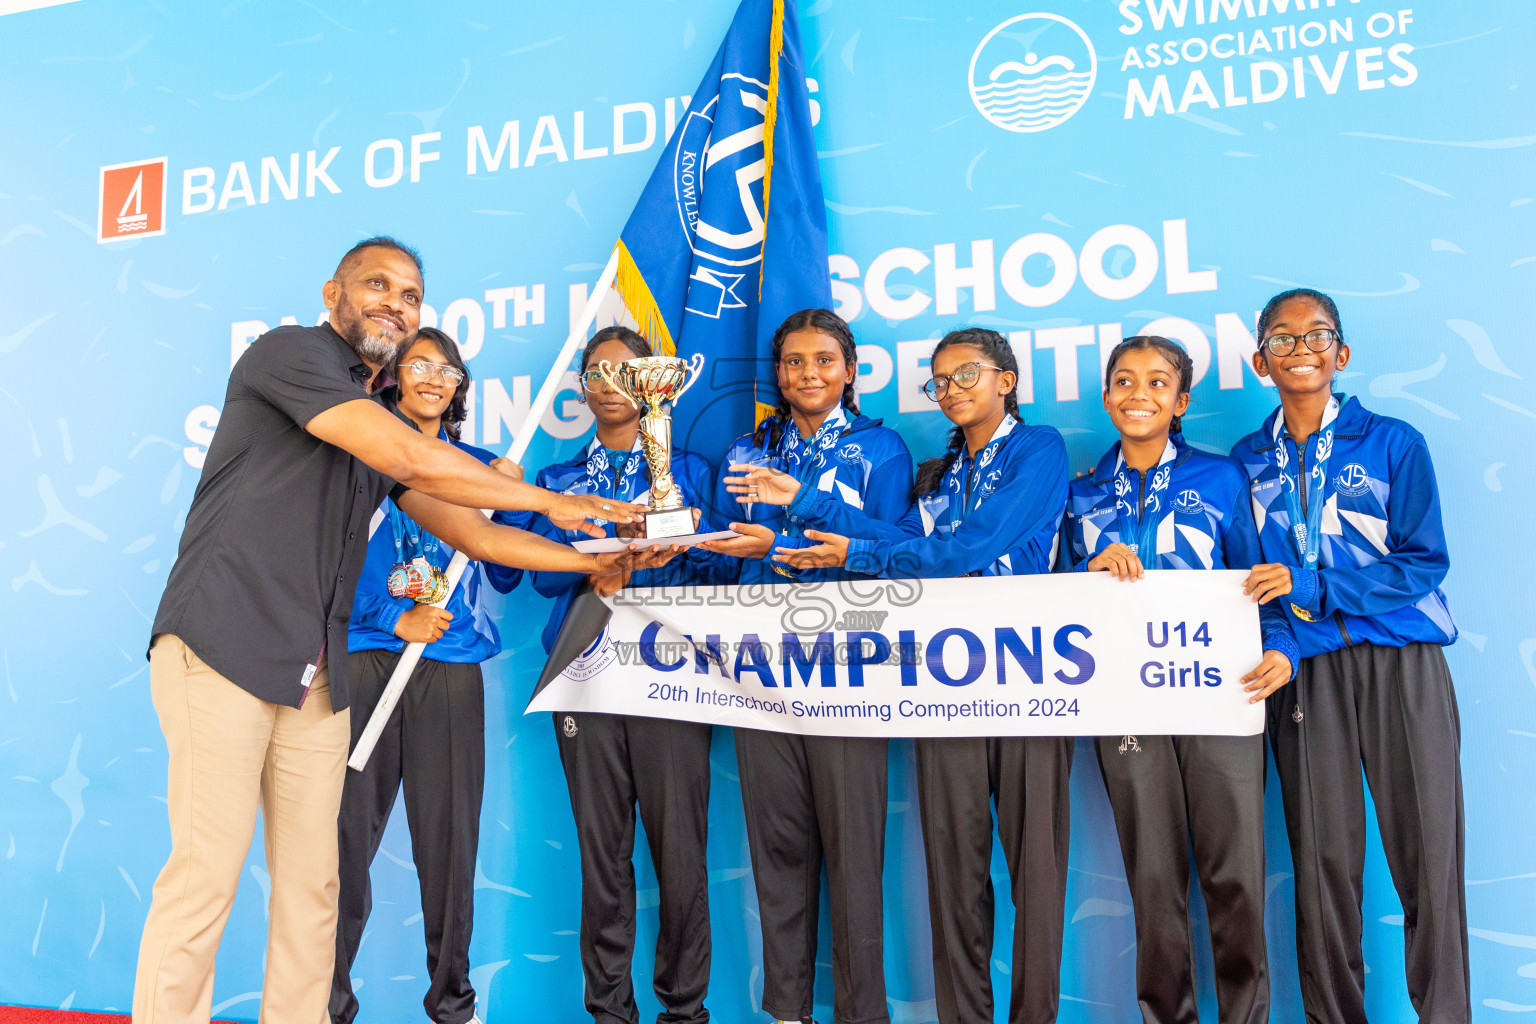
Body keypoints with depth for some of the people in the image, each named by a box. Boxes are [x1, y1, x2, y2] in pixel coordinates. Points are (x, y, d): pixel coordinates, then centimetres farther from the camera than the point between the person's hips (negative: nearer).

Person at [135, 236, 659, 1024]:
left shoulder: (380, 419, 20)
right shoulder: (289, 351, -3)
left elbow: (473, 533, 17)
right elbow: (407, 458, -17)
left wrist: (601, 562, 8)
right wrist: (551, 502, -9)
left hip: (315, 674, 7)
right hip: (223, 646, -7)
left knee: (310, 883, 6)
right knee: (206, 871, -7)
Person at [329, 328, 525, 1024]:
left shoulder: (476, 466, 17)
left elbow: (505, 576, 15)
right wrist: (396, 618, -9)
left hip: (452, 663, 2)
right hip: (364, 654, -2)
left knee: (448, 834, 3)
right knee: (346, 829, -2)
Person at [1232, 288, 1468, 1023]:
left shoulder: (1394, 443, 4)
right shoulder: (1248, 461, 10)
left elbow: (1425, 562, -3)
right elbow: (1242, 575, 10)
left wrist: (1311, 585, -15)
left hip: (1402, 665, -1)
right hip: (1306, 672, 1)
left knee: (1428, 856, -2)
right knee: (1322, 858, 4)